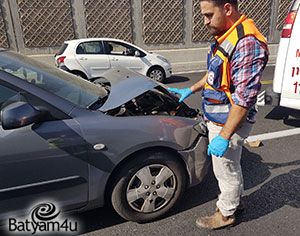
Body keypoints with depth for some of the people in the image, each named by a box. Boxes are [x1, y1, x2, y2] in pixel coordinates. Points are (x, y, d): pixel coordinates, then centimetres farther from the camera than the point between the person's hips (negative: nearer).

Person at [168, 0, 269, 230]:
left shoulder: (247, 43, -26)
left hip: (229, 124, -9)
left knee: (226, 169, 10)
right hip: (217, 118, 9)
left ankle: (226, 214, 34)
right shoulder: (226, 35, 7)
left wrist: (224, 136, -27)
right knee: (231, 164, 26)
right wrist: (190, 90, 22)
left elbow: (245, 97, -29)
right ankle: (236, 198, 50)